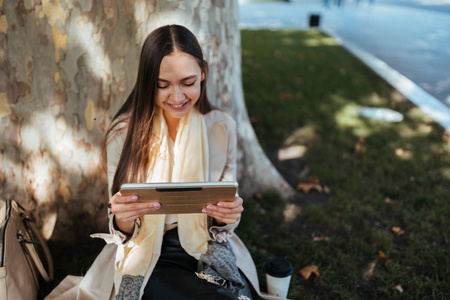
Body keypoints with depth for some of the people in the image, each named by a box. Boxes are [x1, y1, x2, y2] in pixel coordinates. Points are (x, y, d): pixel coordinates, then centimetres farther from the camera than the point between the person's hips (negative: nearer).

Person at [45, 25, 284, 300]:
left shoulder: (223, 128, -3)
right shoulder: (124, 134, -7)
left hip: (210, 250, 2)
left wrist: (227, 217, -20)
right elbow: (124, 232, -2)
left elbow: (222, 225, 3)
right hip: (148, 257, -2)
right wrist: (122, 218, -25)